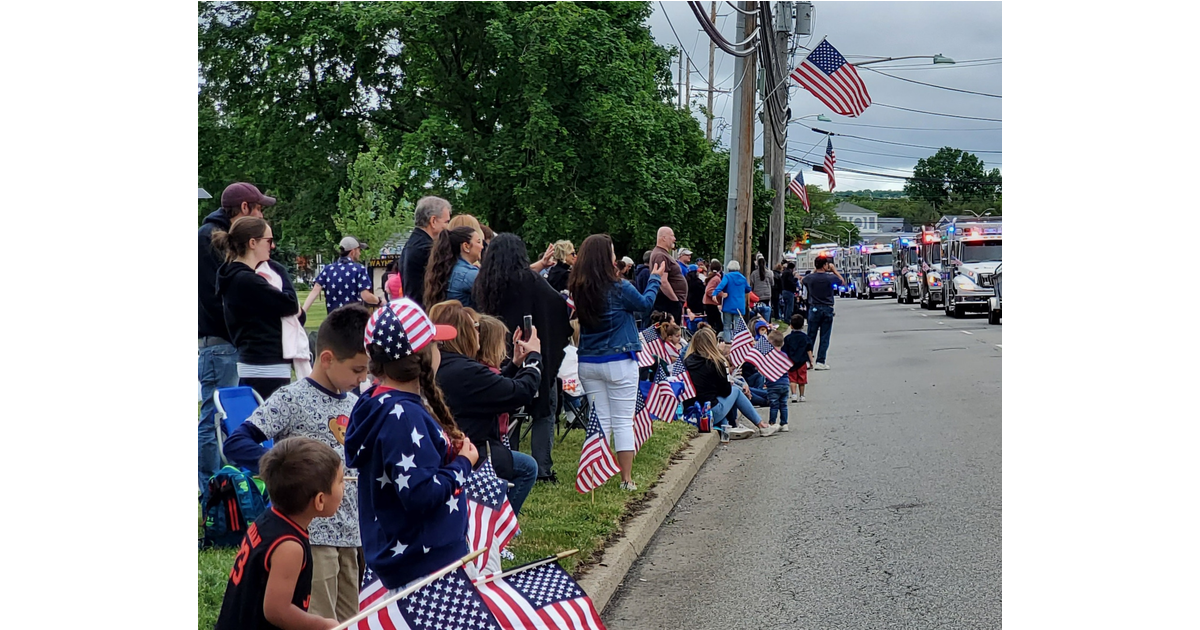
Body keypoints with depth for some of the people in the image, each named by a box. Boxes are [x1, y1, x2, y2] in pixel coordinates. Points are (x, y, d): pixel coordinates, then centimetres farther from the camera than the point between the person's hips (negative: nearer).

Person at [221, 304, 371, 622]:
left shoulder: (355, 404, 12)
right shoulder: (292, 399, -10)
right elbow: (235, 445, -17)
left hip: (351, 534, 7)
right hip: (311, 534, -7)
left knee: (349, 621, 12)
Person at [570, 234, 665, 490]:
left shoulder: (576, 289, -3)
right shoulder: (618, 288, -16)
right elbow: (644, 304, 2)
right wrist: (655, 279, 19)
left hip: (587, 363, 5)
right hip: (619, 362, -4)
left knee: (599, 420, 13)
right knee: (623, 421, 3)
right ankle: (626, 479, 5)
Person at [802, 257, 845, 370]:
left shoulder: (810, 278, -6)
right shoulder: (830, 277, -10)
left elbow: (802, 281, 19)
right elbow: (843, 282, 10)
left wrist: (815, 271, 17)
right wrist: (834, 270, 13)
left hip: (814, 309, 1)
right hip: (827, 310, -1)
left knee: (810, 336, 7)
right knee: (824, 337, 4)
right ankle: (820, 362, 2)